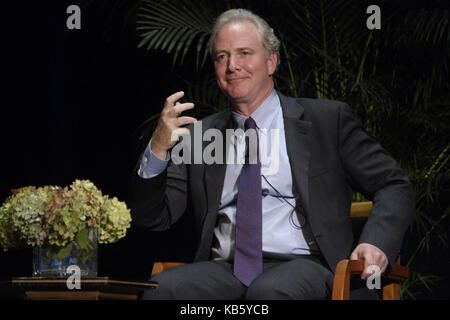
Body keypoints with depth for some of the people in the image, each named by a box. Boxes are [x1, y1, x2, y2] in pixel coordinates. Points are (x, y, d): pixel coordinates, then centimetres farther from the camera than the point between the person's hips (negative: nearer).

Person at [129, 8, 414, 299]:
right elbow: (153, 218, 13)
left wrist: (375, 242, -13)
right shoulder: (196, 136, 18)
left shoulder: (328, 120, 11)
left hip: (303, 266, -3)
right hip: (224, 270, 3)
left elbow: (394, 186, 8)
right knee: (160, 289, -29)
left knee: (269, 291, -38)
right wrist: (158, 149, -6)